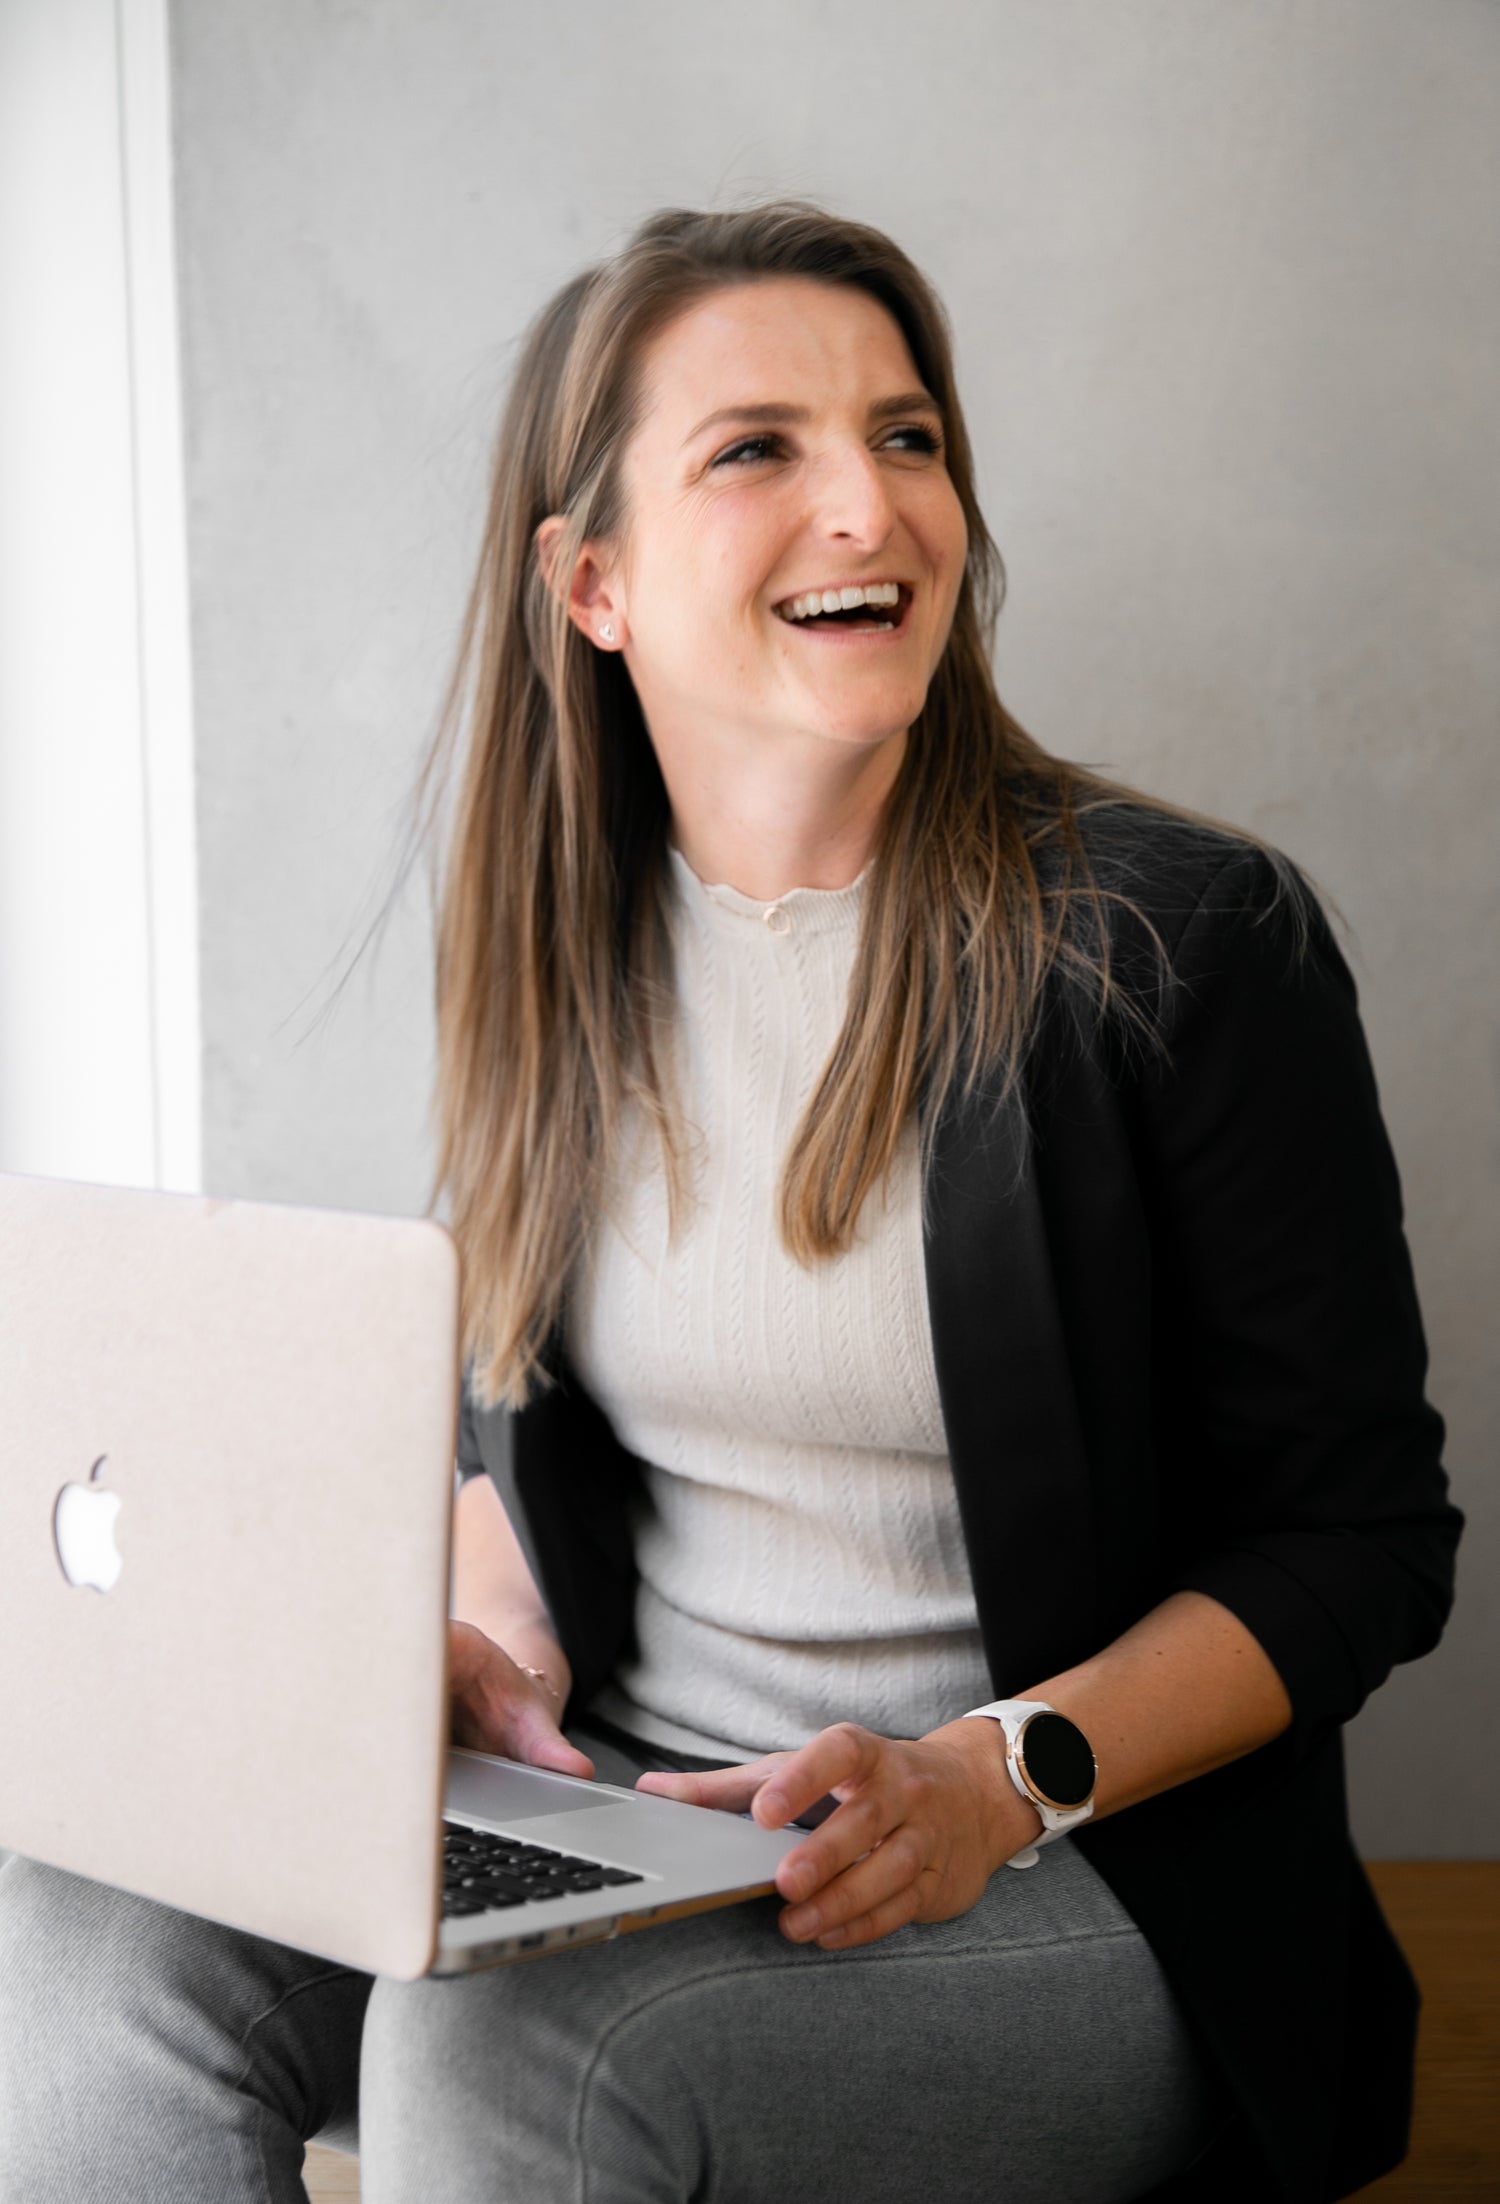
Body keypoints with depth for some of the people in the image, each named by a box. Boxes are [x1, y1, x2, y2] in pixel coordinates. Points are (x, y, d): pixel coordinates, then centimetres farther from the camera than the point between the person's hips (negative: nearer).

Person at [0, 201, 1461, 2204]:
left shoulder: (1188, 939, -10)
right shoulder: (555, 950, 5)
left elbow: (1362, 1540, -6)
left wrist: (990, 1780, -19)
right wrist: (492, 1636, -3)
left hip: (1087, 1889, -4)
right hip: (617, 1812, 5)